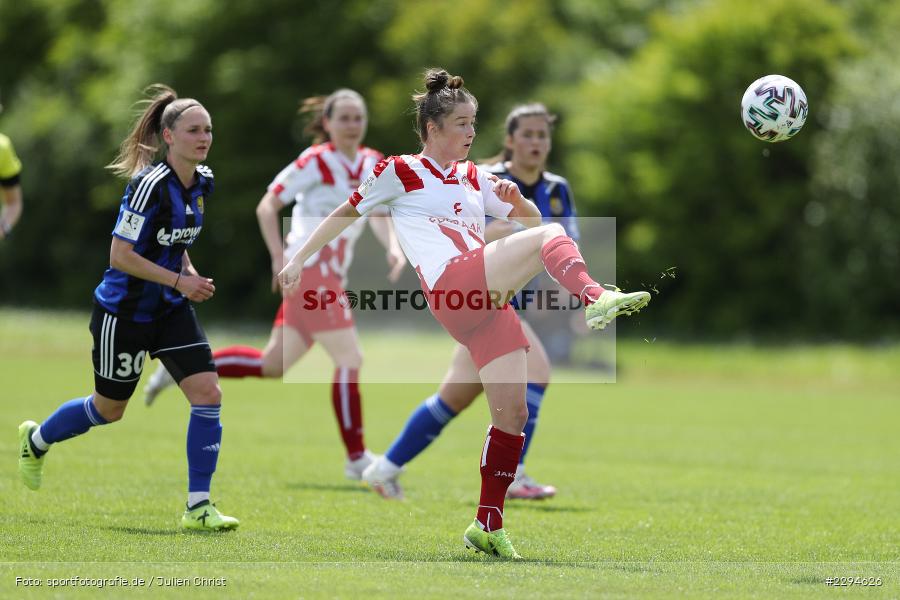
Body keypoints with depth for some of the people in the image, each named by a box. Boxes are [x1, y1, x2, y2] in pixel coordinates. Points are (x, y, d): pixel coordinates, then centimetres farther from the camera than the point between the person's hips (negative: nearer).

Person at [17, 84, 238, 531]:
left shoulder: (203, 182, 1)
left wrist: (191, 273, 1)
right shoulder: (150, 184, -24)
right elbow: (120, 256, -24)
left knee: (208, 393, -10)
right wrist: (179, 280, -24)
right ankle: (36, 439, 42)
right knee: (109, 409, 11)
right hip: (125, 310, -7)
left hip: (172, 309, 7)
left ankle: (198, 506, -4)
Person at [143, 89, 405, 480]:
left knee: (272, 365, 12)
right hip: (311, 271, -8)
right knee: (350, 358, -10)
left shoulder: (373, 164, 11)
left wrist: (393, 247, -9)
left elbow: (379, 215, 11)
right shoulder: (316, 162, -10)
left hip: (330, 277, 8)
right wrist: (280, 257, -18)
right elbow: (267, 206, -8)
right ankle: (357, 458, -4)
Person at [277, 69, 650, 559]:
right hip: (452, 288, -7)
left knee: (513, 413, 0)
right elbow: (347, 213, 17)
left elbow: (531, 218, 27)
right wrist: (299, 259, 18)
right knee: (550, 235, -24)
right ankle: (596, 300, -50)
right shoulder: (400, 172, 9)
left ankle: (488, 525, 7)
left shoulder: (473, 179, 26)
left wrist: (516, 200, 5)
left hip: (488, 303, 7)